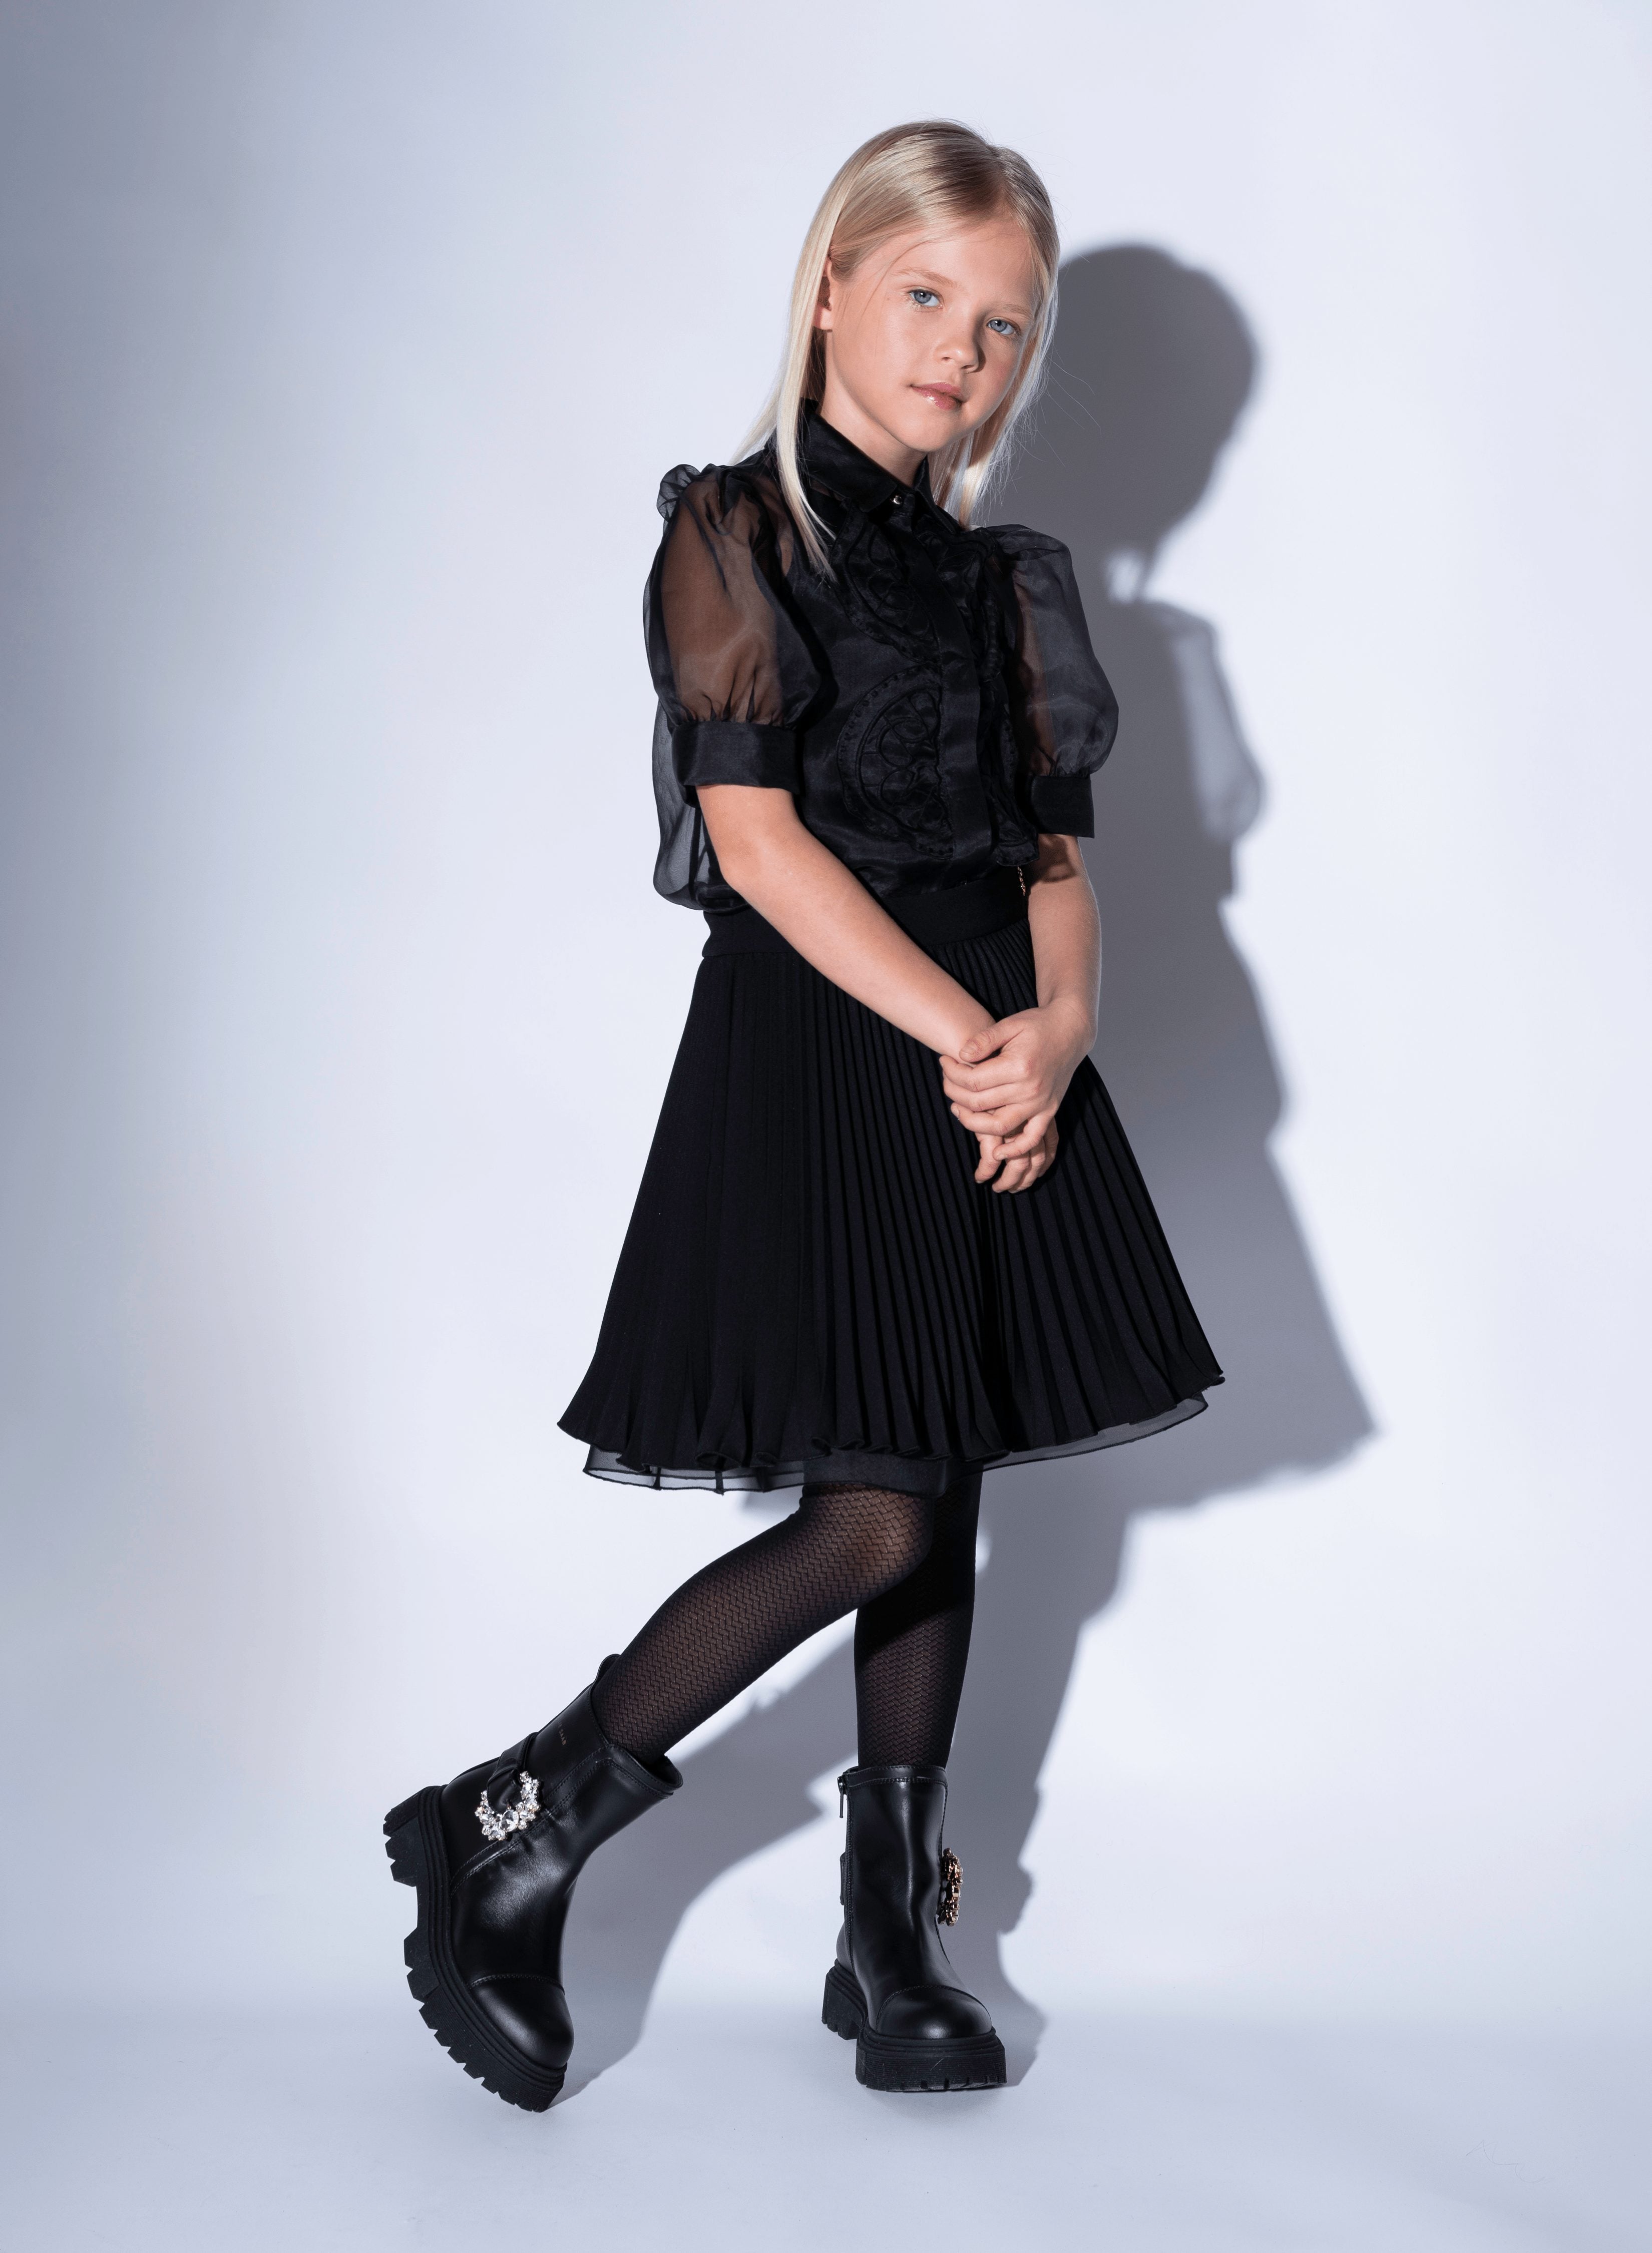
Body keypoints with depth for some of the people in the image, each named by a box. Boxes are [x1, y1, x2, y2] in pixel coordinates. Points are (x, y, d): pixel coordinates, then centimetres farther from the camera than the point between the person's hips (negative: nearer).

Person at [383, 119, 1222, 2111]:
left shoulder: (999, 577, 16)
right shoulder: (737, 533, -2)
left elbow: (1055, 853, 10)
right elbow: (758, 836, -12)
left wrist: (1059, 1028, -10)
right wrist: (958, 1033, -17)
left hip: (1000, 1053, 7)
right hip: (817, 1051, -6)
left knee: (945, 1510, 8)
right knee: (876, 1518, -11)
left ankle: (891, 1944, 22)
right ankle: (506, 1845, 6)